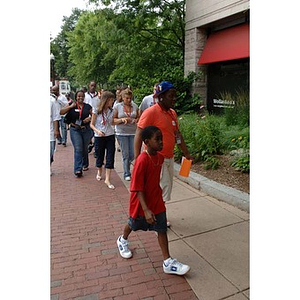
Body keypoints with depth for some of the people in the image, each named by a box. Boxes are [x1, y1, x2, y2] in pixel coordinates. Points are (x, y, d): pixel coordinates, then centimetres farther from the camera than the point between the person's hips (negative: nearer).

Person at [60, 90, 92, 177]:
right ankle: (78, 170, -11)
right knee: (78, 149, -11)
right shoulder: (71, 105, 3)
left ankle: (85, 165, 35)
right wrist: (71, 106, -12)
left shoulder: (88, 106, 6)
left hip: (86, 130, 2)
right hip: (75, 130, -2)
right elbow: (61, 112, -4)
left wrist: (90, 118, -10)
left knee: (85, 149, 14)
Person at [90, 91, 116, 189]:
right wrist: (97, 131, -21)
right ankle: (99, 172, 42)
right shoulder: (96, 111, -9)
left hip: (110, 136, 3)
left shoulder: (111, 111, 3)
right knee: (100, 156, 11)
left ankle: (107, 179, 3)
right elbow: (92, 124, -4)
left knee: (110, 158, -3)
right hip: (99, 137, -3)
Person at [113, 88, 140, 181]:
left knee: (133, 154, 2)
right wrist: (122, 119, -17)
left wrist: (136, 120, -6)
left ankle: (126, 165, 33)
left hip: (133, 132, 3)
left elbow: (139, 117, 17)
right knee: (126, 154, -1)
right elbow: (113, 120, 0)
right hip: (122, 133, -3)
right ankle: (127, 174, 11)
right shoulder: (117, 106, 1)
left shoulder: (135, 106, 8)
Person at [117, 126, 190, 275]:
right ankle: (122, 241, 52)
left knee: (162, 229, 4)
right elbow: (138, 188, -27)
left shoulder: (160, 157, -6)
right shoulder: (142, 160, -29)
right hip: (141, 202, -5)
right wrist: (146, 210, -30)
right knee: (133, 224, 20)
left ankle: (168, 262, 14)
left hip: (157, 200, 5)